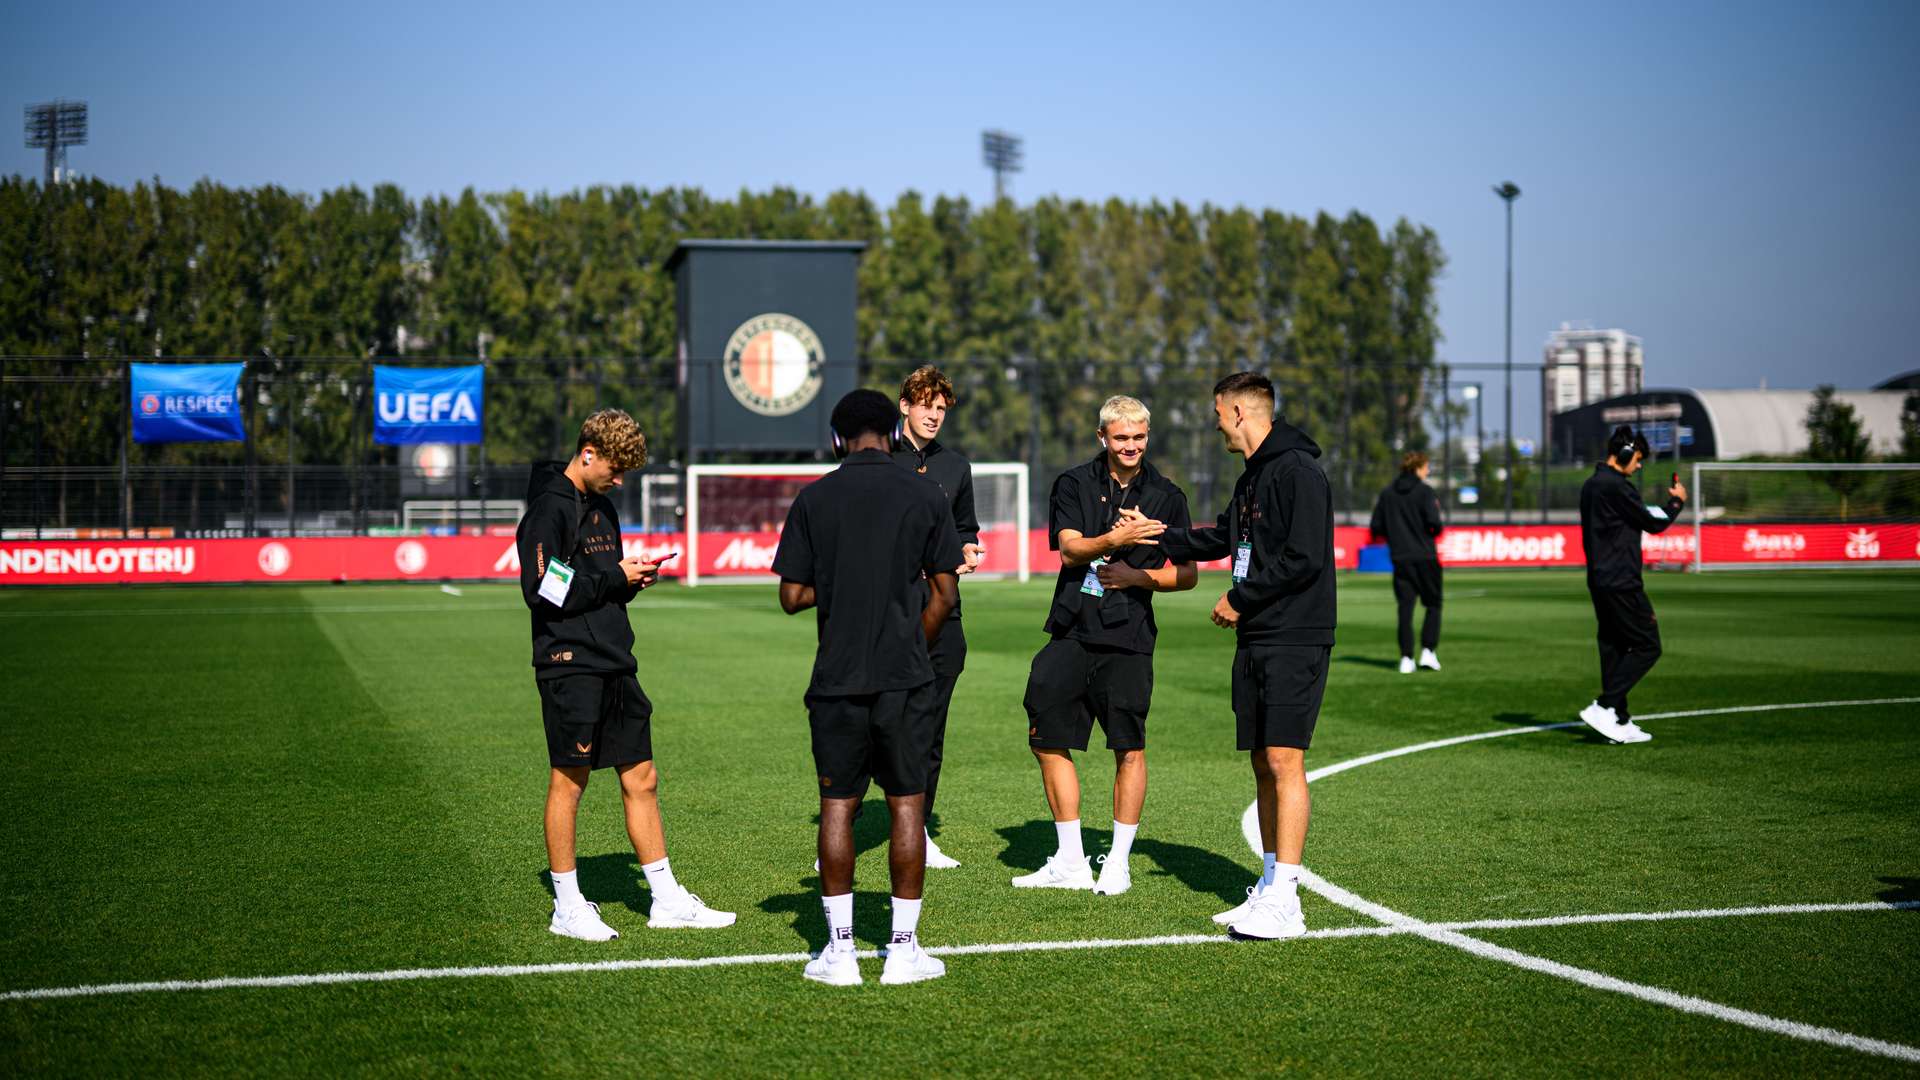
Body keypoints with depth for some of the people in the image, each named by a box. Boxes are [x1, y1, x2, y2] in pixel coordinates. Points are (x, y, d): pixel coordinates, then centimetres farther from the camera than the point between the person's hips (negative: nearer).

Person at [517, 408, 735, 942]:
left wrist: (632, 580, 2)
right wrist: (615, 578, -13)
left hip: (615, 665, 9)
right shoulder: (550, 508, -11)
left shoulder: (602, 506, 17)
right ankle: (568, 907, 10)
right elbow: (543, 589, -18)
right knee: (568, 781, 0)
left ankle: (667, 899, 16)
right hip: (570, 665, -9)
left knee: (642, 779, 10)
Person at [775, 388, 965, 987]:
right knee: (907, 804, 6)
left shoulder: (813, 499, 1)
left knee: (837, 806, 7)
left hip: (836, 679, 1)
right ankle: (904, 949, 8)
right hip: (905, 677, -1)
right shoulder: (925, 496, 0)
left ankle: (839, 950, 8)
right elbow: (945, 594, 1)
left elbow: (792, 596, 1)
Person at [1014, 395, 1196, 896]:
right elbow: (1069, 549, -8)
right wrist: (1116, 539, -26)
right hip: (1071, 633, 2)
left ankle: (1118, 863, 10)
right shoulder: (1074, 484, 6)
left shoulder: (1167, 496, 6)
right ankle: (1070, 862, 17)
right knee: (1049, 742, 5)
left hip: (1128, 639, -2)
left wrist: (1137, 576, -8)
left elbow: (1187, 574, 7)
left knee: (1129, 750, -3)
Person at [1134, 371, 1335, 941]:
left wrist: (1240, 599, -13)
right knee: (1264, 765, 9)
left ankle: (1284, 903, -13)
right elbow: (1220, 538, 32)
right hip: (1255, 642, 9)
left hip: (1295, 642, -9)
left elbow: (1305, 557, -21)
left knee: (1284, 761, -12)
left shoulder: (1298, 471, -12)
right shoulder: (1252, 477, 18)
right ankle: (1270, 886, 13)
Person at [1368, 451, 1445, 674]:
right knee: (1433, 605, 10)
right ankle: (1427, 651, -2)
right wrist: (1436, 530, 4)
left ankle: (1406, 658, -1)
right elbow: (1433, 523, -17)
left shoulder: (1387, 493, 8)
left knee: (1405, 608, 5)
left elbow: (1376, 528, 7)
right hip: (1425, 557, -3)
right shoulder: (1425, 492, -6)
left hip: (1400, 559, 4)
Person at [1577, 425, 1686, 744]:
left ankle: (1619, 723, 12)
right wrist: (1677, 501, 9)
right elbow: (1654, 523, -9)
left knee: (1613, 647, 11)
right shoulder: (1616, 486, -16)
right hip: (1621, 583, -10)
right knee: (1647, 646, -4)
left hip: (1599, 581, 10)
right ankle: (1604, 707, -10)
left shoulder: (1590, 485, 15)